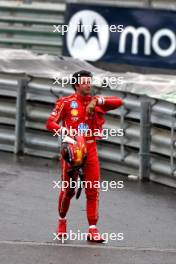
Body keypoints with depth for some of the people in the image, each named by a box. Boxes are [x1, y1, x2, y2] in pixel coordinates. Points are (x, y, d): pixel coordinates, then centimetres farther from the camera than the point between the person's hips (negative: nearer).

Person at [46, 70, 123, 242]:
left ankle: (92, 230, -2)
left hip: (90, 149, 3)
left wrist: (97, 101, -15)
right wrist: (64, 132, -25)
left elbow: (118, 102, -4)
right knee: (68, 190, 5)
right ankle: (62, 220, 32)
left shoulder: (95, 102, 8)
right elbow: (50, 123, -8)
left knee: (93, 190, -4)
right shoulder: (66, 102, -2)